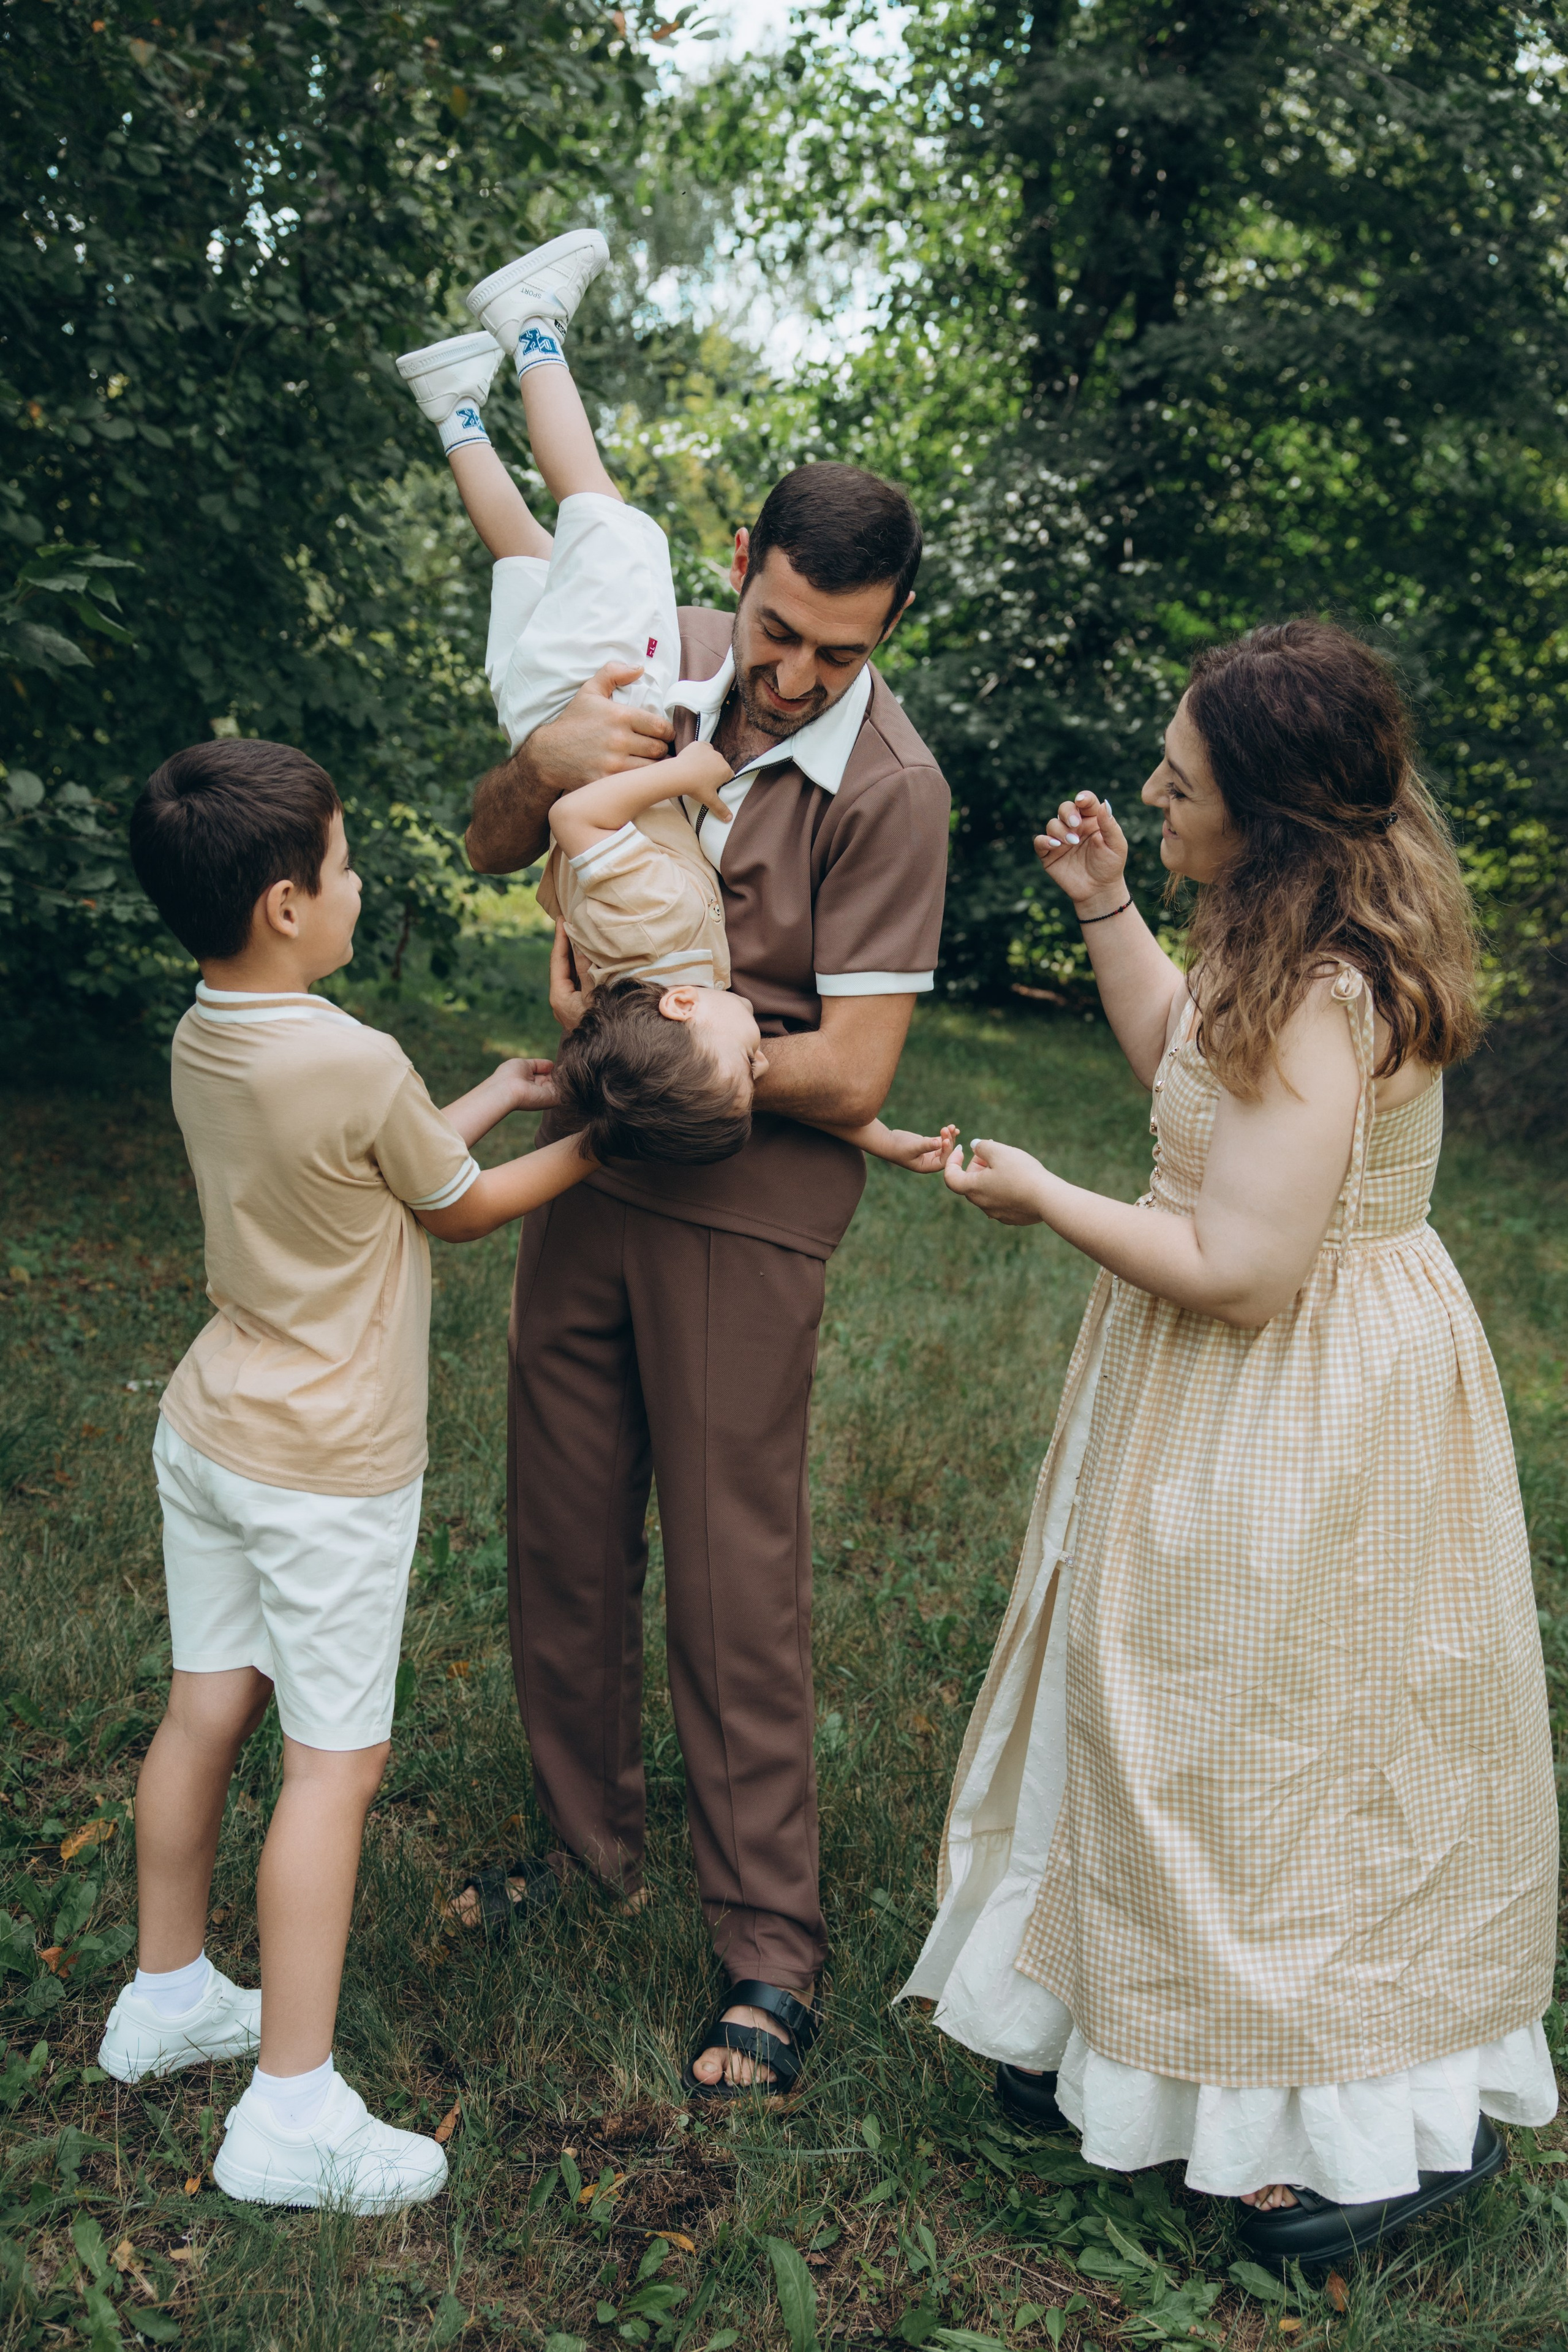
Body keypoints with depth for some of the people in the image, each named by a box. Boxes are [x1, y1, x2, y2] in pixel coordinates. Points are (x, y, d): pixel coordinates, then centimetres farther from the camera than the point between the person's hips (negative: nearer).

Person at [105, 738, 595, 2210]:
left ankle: (166, 1997, 35)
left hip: (208, 1429, 8)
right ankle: (292, 2111, 9)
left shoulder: (200, 1044, 1)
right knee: (335, 1760, 1)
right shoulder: (358, 1066, -23)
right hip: (328, 1468, -8)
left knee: (206, 1711, 19)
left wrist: (500, 1090, 18)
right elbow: (461, 1208, -5)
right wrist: (593, 1147, 9)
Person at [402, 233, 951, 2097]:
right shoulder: (661, 664, 0)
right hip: (591, 1172, 6)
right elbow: (489, 851, 7)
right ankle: (589, 1841, 35)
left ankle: (770, 1946, 15)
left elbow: (848, 1077, -19)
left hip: (743, 1207, -6)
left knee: (734, 1580, 0)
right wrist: (543, 758, -15)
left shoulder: (891, 788, -17)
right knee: (564, 1540, 15)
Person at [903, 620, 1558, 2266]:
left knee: (1282, 1743, 6)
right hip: (1256, 1396, 10)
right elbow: (1186, 1065, 20)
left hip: (1305, 1409, -10)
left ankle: (1389, 2123, 26)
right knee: (1195, 1720, 21)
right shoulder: (1298, 936, 2)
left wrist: (1046, 1203, -16)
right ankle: (1134, 2025, 40)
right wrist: (1103, 905, 11)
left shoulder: (1326, 995, -29)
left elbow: (1240, 1272, -29)